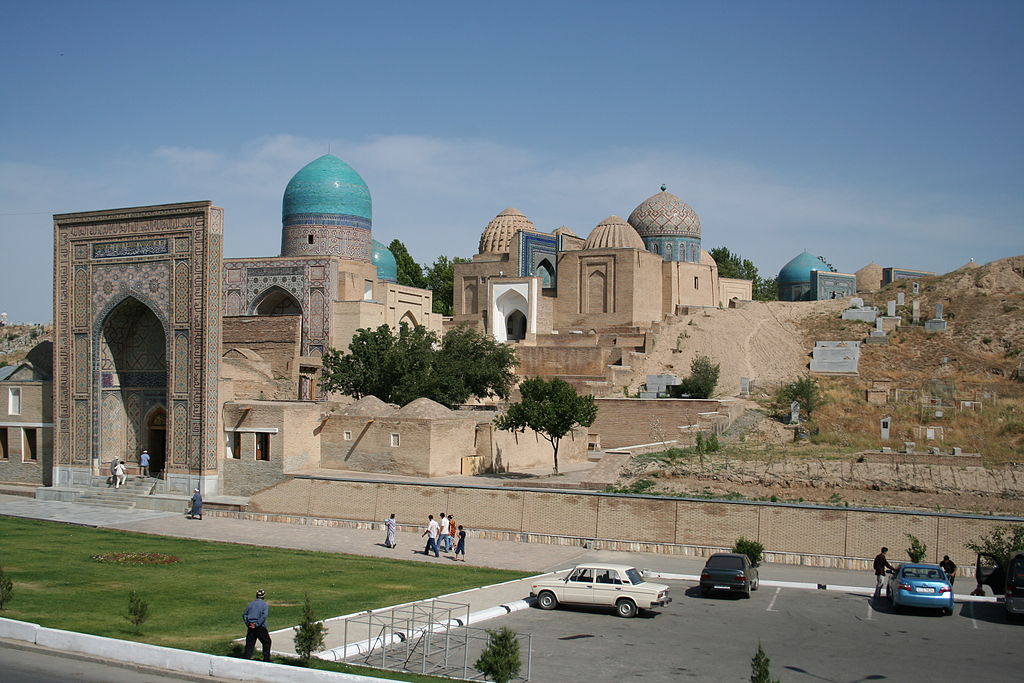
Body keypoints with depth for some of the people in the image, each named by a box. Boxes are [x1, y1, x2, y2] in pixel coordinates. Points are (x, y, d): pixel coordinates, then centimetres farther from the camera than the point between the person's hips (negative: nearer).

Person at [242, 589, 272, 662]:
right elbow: (263, 616, -16)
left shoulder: (251, 604, 11)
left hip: (250, 628, 4)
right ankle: (266, 659, 15)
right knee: (266, 642, 12)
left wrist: (248, 623, 0)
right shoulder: (264, 605, -4)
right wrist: (257, 624, -13)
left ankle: (247, 658, 2)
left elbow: (244, 614, 8)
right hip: (260, 628, -4)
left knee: (249, 643, 8)